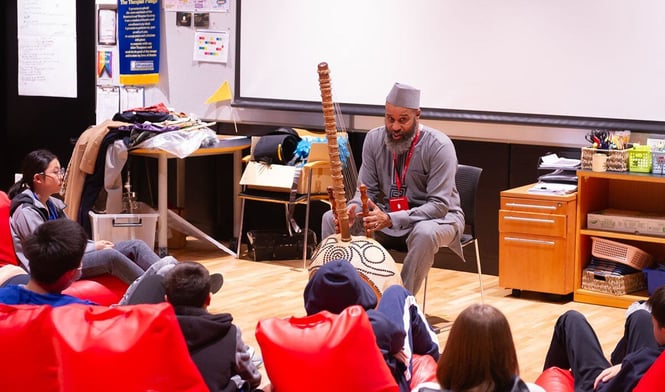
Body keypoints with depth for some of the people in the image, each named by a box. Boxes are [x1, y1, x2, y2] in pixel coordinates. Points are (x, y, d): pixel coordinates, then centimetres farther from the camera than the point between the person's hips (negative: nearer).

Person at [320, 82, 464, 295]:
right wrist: (352, 210, -25)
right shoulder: (374, 139, -5)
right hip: (387, 215, 5)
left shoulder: (439, 146, -21)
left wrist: (391, 220, -37)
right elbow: (367, 190, 0)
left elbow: (439, 205, -24)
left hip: (438, 217, -5)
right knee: (331, 219, -13)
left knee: (425, 232, -41)